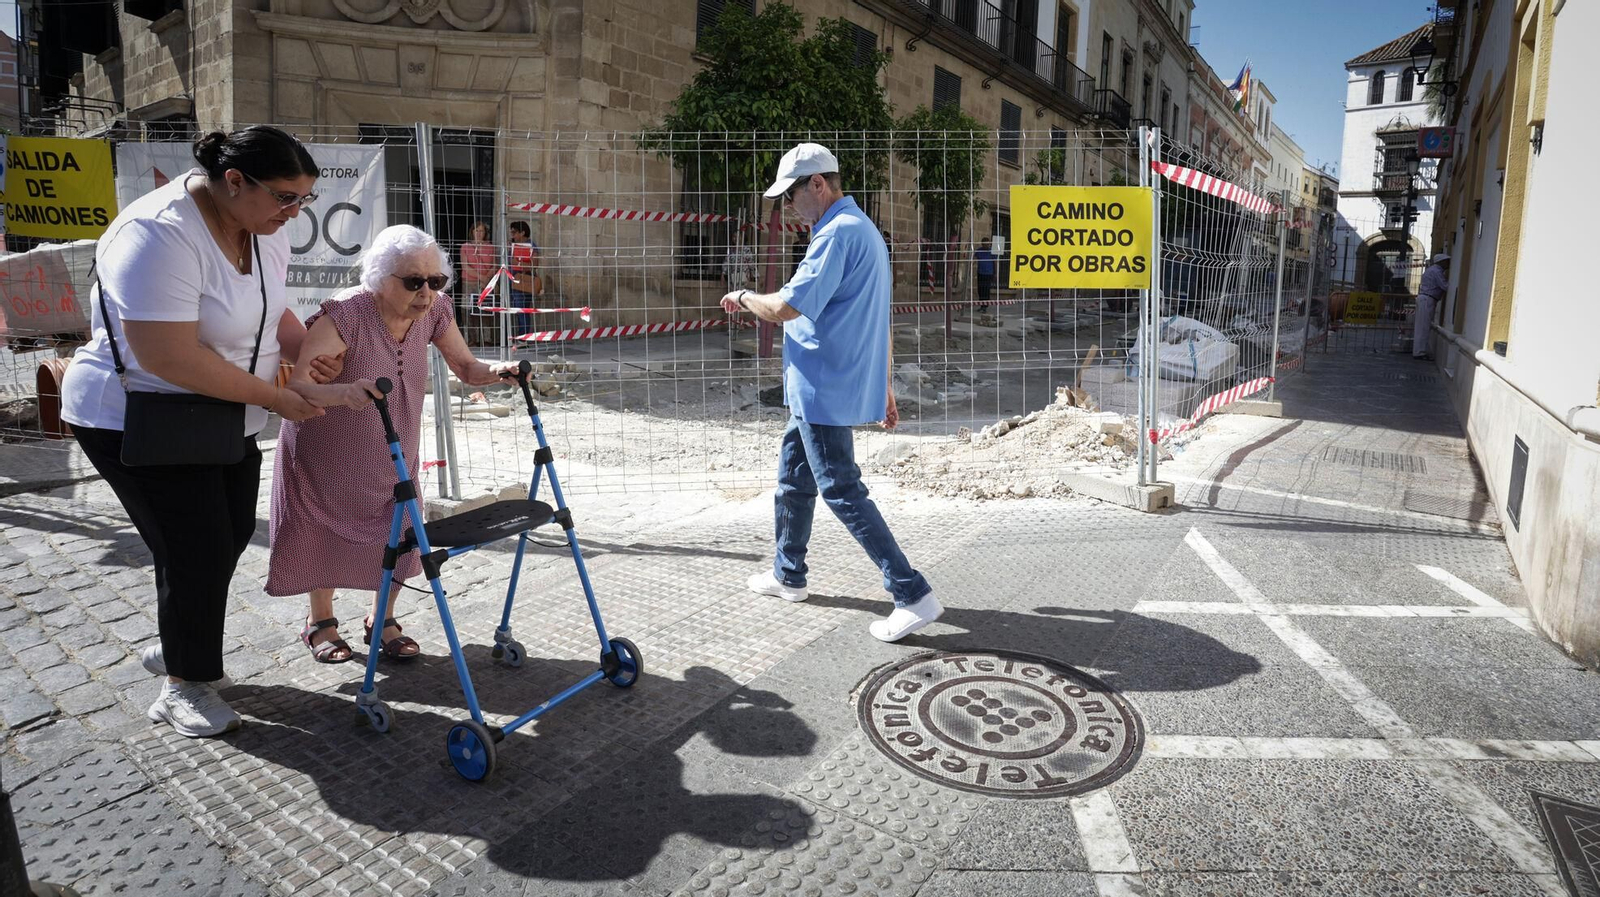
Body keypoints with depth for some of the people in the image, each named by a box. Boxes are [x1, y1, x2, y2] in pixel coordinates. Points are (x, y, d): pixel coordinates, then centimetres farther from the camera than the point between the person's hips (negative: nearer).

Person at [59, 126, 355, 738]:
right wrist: (273, 397, -25)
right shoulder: (160, 235, -28)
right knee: (198, 552, -4)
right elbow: (170, 357, -33)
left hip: (224, 419, 9)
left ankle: (175, 645, 38)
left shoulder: (263, 225, 0)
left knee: (231, 534, 15)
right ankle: (184, 686, 18)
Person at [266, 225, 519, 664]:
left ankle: (381, 619, 32)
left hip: (393, 452, 5)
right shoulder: (345, 316, -33)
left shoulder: (433, 312, -16)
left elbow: (467, 368, -5)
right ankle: (320, 621, 38)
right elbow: (293, 384, -41)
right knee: (326, 532, 12)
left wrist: (495, 371, -27)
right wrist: (341, 392, -62)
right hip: (328, 453, -4)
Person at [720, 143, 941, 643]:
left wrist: (742, 297, -4)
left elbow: (786, 307, -24)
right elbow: (879, 322, 20)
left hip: (825, 391, -11)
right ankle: (788, 576, 35)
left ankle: (914, 596, -4)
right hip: (820, 391, 11)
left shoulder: (839, 232, -17)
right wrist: (884, 389, 23)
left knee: (842, 493, -7)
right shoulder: (862, 229, 17)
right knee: (792, 478, 20)